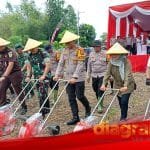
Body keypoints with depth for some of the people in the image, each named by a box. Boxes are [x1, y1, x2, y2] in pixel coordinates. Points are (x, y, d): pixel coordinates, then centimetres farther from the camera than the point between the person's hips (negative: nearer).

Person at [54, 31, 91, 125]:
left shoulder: (80, 50, -10)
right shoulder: (65, 51, 8)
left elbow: (80, 65, -18)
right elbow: (61, 63, 9)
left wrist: (75, 77, -26)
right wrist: (57, 74, -1)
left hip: (79, 78, -6)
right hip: (68, 78, 6)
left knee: (80, 96, -1)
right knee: (71, 98, 5)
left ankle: (88, 109, 29)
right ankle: (75, 117, 13)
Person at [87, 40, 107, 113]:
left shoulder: (105, 54, -2)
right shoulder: (91, 54, 9)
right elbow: (89, 65, 14)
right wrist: (88, 76, 12)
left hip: (102, 75, -4)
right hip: (94, 75, 4)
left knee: (101, 90, -13)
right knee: (96, 90, 11)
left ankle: (100, 106, -9)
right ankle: (100, 103, 29)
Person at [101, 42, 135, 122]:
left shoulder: (126, 62, -20)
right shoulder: (111, 63, -7)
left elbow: (128, 75, -29)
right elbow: (107, 73, -15)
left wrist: (125, 86, -43)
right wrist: (104, 84, -29)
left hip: (127, 85, -4)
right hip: (118, 85, 4)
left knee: (124, 101, -13)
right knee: (121, 102, 10)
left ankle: (123, 118, 4)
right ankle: (123, 117, 28)